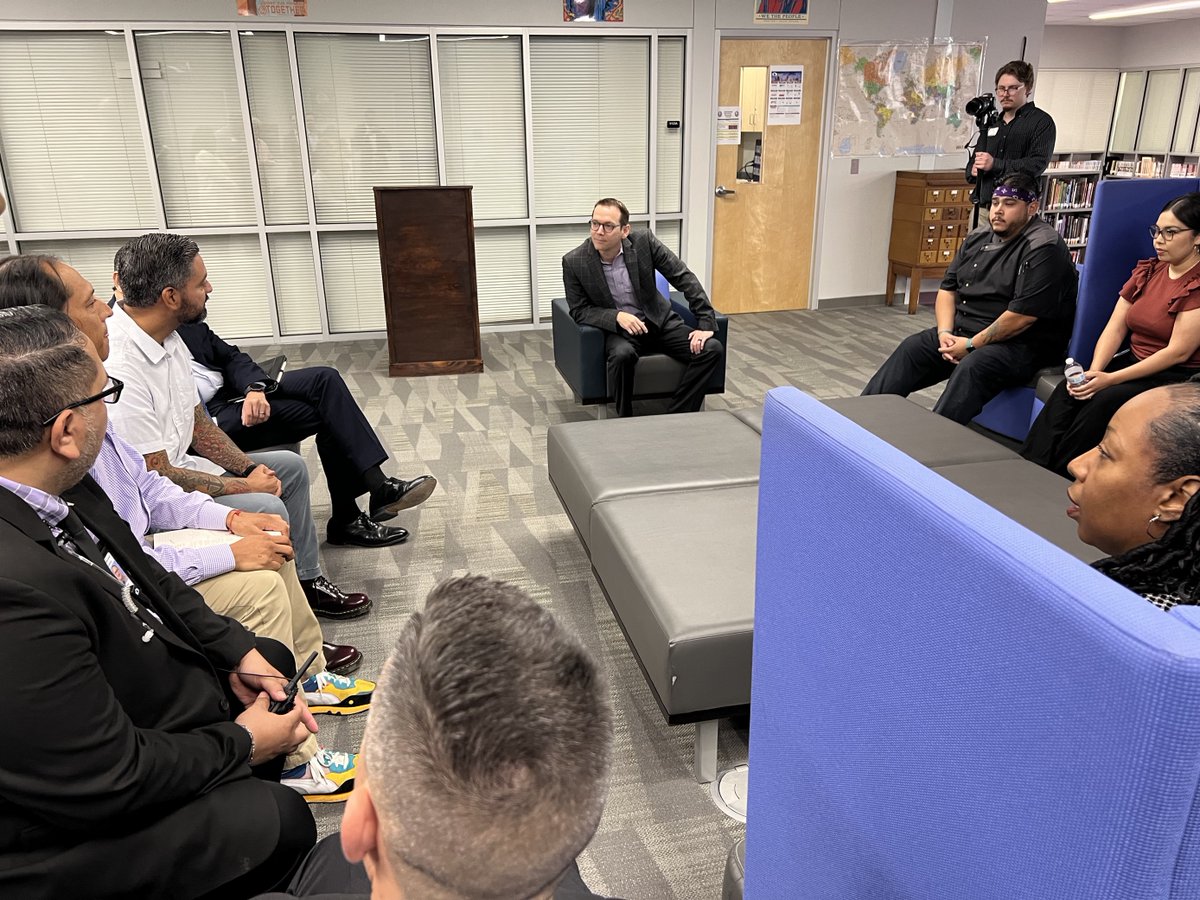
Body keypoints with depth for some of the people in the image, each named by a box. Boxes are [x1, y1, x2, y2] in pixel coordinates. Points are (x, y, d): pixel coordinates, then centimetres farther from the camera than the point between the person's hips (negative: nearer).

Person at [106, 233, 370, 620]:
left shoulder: (169, 339, 2)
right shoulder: (119, 367, -29)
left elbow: (197, 424, 12)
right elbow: (157, 477, -26)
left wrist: (250, 468, -1)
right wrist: (244, 486, -16)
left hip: (179, 463, 11)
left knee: (291, 466, 12)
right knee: (267, 509, -25)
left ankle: (307, 581, 21)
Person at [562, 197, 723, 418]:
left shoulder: (644, 241, -13)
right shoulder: (574, 262, -14)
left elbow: (684, 277, -8)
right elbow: (579, 311, -7)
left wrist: (706, 323, -13)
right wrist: (617, 316, -25)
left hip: (658, 320, 2)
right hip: (616, 328, -2)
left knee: (712, 348, -18)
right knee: (622, 354, -38)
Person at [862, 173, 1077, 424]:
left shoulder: (1043, 248, -14)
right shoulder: (978, 237, 11)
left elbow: (1022, 316, -22)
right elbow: (948, 288, 12)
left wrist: (971, 345, -18)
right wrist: (945, 332, -5)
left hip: (1020, 344, -8)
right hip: (963, 332, 8)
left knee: (972, 366, -34)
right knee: (910, 348, -6)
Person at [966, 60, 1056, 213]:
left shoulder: (1042, 122, 3)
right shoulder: (992, 123, 23)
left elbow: (1038, 163, -10)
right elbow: (973, 160, 27)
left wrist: (995, 164, -19)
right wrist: (973, 170, 2)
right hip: (982, 208, 5)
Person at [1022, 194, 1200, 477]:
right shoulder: (1147, 271, 10)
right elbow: (1115, 328, 3)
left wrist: (1110, 379, -24)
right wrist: (1094, 371, -15)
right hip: (1135, 362, 6)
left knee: (1106, 400, -30)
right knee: (1068, 390, -19)